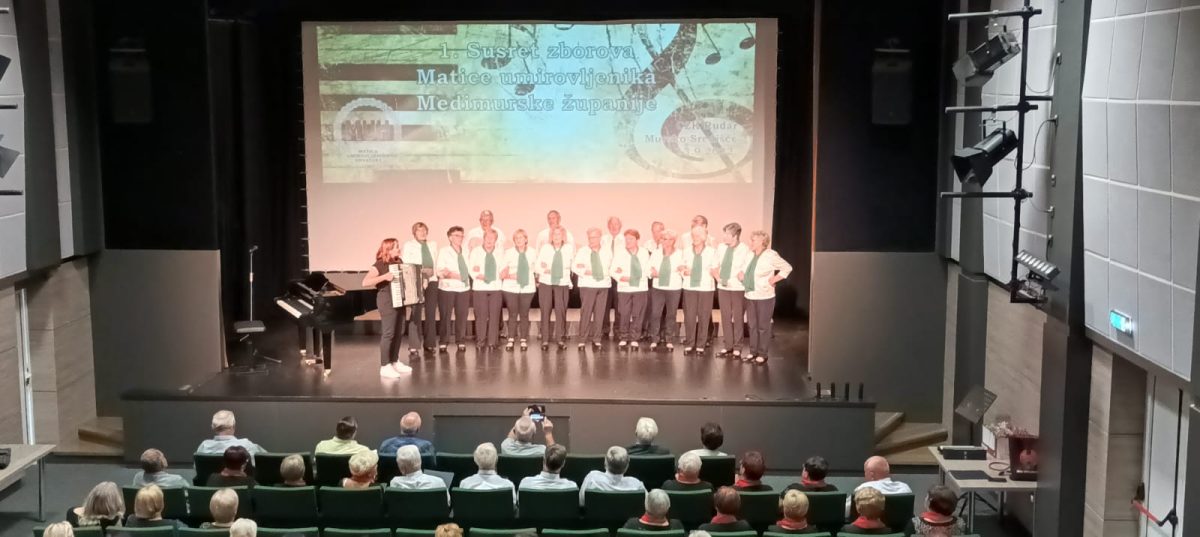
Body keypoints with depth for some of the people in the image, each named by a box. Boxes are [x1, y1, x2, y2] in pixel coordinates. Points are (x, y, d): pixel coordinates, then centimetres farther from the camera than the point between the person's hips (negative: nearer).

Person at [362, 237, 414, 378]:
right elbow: (365, 282, -24)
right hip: (387, 302, -8)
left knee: (398, 332, 10)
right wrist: (384, 277, -32)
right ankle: (385, 367, -7)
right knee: (388, 333, -9)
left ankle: (395, 362, 21)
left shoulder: (399, 262, 9)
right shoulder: (379, 265, -13)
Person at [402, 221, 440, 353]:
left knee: (431, 313, 5)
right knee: (415, 314, -7)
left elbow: (437, 262, 16)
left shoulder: (433, 244, 15)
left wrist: (433, 271, 0)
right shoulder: (408, 245, 0)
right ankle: (413, 345, -6)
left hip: (431, 281, 5)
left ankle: (429, 344, 12)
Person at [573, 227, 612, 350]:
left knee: (600, 313, 1)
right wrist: (584, 271, -15)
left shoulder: (607, 252, 12)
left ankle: (596, 339, 7)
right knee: (586, 312, -8)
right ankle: (582, 340, -4)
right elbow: (574, 266, -1)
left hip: (603, 285, 3)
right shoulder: (582, 251, 4)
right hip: (587, 285, -3)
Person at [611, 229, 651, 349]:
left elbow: (647, 270, 6)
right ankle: (623, 338, 9)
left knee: (637, 315, 1)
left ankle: (634, 339, 10)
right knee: (624, 314, -3)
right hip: (624, 288, -1)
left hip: (640, 288, 1)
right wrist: (620, 277, -20)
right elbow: (612, 270, -2)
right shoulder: (619, 253, 2)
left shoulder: (644, 253, 7)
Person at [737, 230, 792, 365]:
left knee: (763, 327, 0)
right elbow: (745, 270, 25)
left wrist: (774, 280, -10)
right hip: (750, 296, 7)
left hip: (764, 297, -7)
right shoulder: (750, 254, 8)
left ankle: (762, 355, 7)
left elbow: (787, 268, -6)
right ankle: (753, 352, 20)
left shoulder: (770, 255, -11)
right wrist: (741, 273, 4)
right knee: (752, 326, 11)